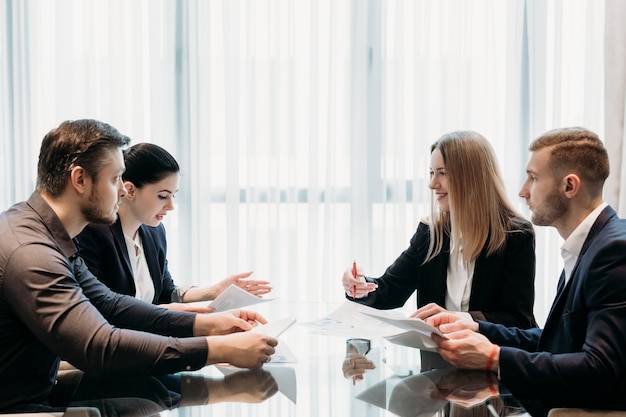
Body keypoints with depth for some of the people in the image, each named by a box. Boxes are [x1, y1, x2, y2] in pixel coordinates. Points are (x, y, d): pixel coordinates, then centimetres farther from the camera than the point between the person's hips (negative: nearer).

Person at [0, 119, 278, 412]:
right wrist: (220, 349, -27)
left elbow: (106, 304, 8)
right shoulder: (28, 253, -25)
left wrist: (205, 324, -2)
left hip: (40, 393, 8)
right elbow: (102, 348, -30)